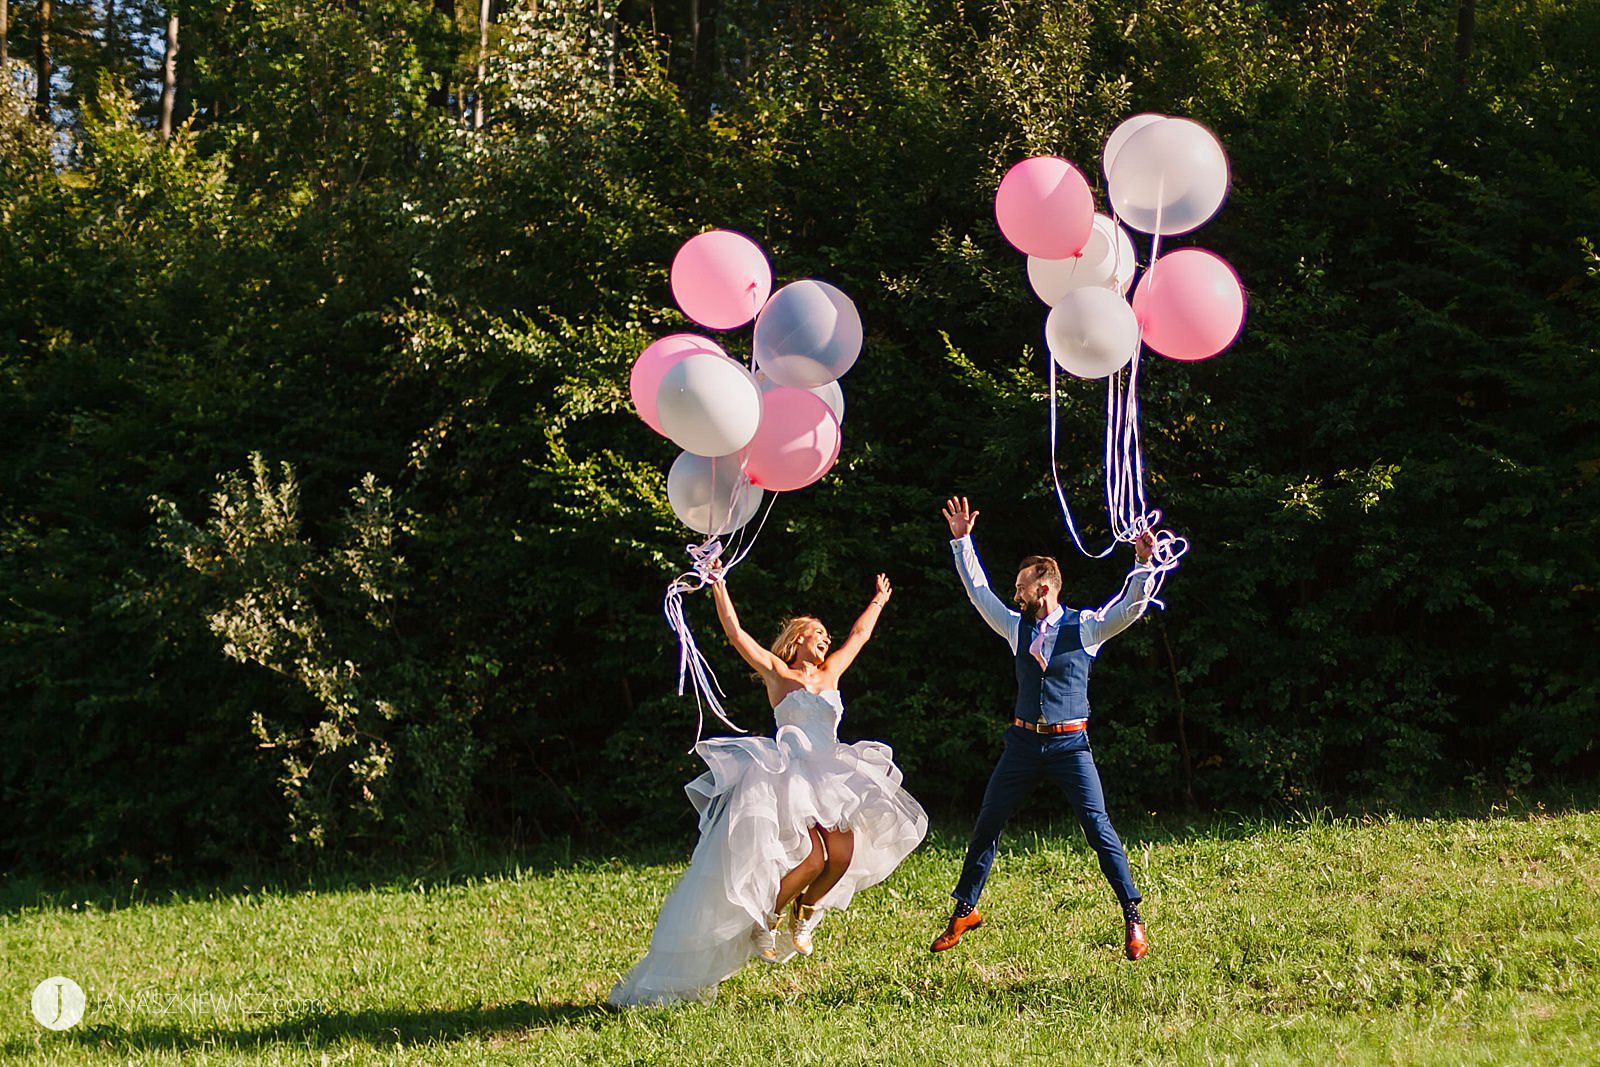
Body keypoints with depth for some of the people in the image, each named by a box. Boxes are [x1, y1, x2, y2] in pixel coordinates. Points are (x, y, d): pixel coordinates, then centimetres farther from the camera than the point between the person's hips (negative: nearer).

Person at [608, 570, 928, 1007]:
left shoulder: (829, 674, 20)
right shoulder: (777, 674, 4)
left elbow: (859, 635, 35)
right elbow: (736, 634, -4)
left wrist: (878, 601, 45)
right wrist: (718, 588, -9)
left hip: (829, 780, 6)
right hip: (789, 774, -6)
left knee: (843, 855, -12)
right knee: (810, 858, -22)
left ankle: (805, 915, 14)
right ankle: (766, 922, -2)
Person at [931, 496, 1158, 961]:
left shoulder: (1086, 626, -1)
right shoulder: (1018, 627, 10)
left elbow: (1130, 607, -11)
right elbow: (979, 591, 16)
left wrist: (1143, 564, -26)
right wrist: (962, 541, 13)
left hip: (1070, 744, -4)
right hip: (1024, 742, 4)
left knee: (1098, 826, -11)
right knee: (987, 823, 5)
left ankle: (1133, 917, -4)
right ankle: (964, 911, 17)